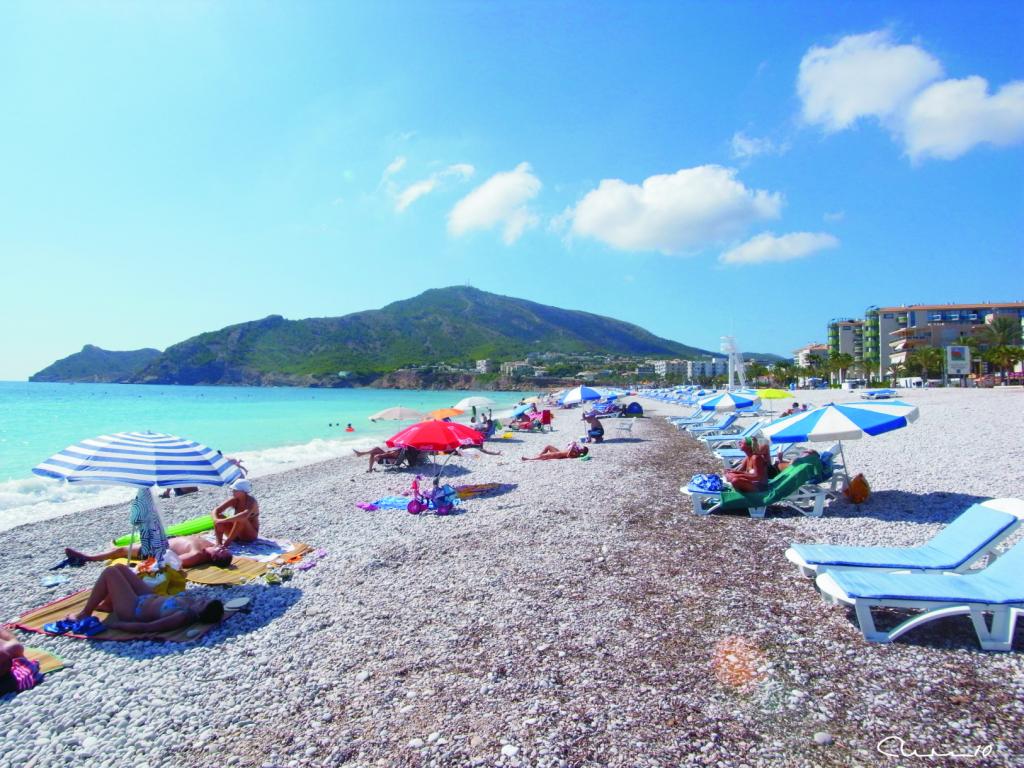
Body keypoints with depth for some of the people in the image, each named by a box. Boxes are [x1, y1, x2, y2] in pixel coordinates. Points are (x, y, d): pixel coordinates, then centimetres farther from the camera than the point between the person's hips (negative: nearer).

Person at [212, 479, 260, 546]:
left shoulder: (252, 501, -22)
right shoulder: (234, 500, -5)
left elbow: (244, 515, -43)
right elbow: (216, 511, -9)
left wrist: (224, 520, -41)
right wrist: (216, 520, -31)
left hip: (250, 535, -6)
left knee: (241, 519, -34)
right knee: (219, 516, -12)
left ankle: (227, 542, -26)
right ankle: (218, 542, -22)